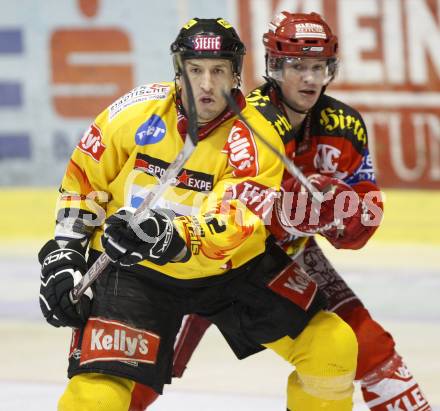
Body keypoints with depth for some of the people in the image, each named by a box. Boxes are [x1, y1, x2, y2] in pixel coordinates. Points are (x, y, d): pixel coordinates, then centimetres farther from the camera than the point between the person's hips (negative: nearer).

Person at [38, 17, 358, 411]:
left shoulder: (256, 139, -19)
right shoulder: (136, 112, -13)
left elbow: (229, 230, -29)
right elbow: (82, 182, 1)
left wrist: (167, 238, -46)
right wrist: (64, 254, -3)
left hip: (233, 268, 1)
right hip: (133, 272, -1)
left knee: (332, 347, -4)